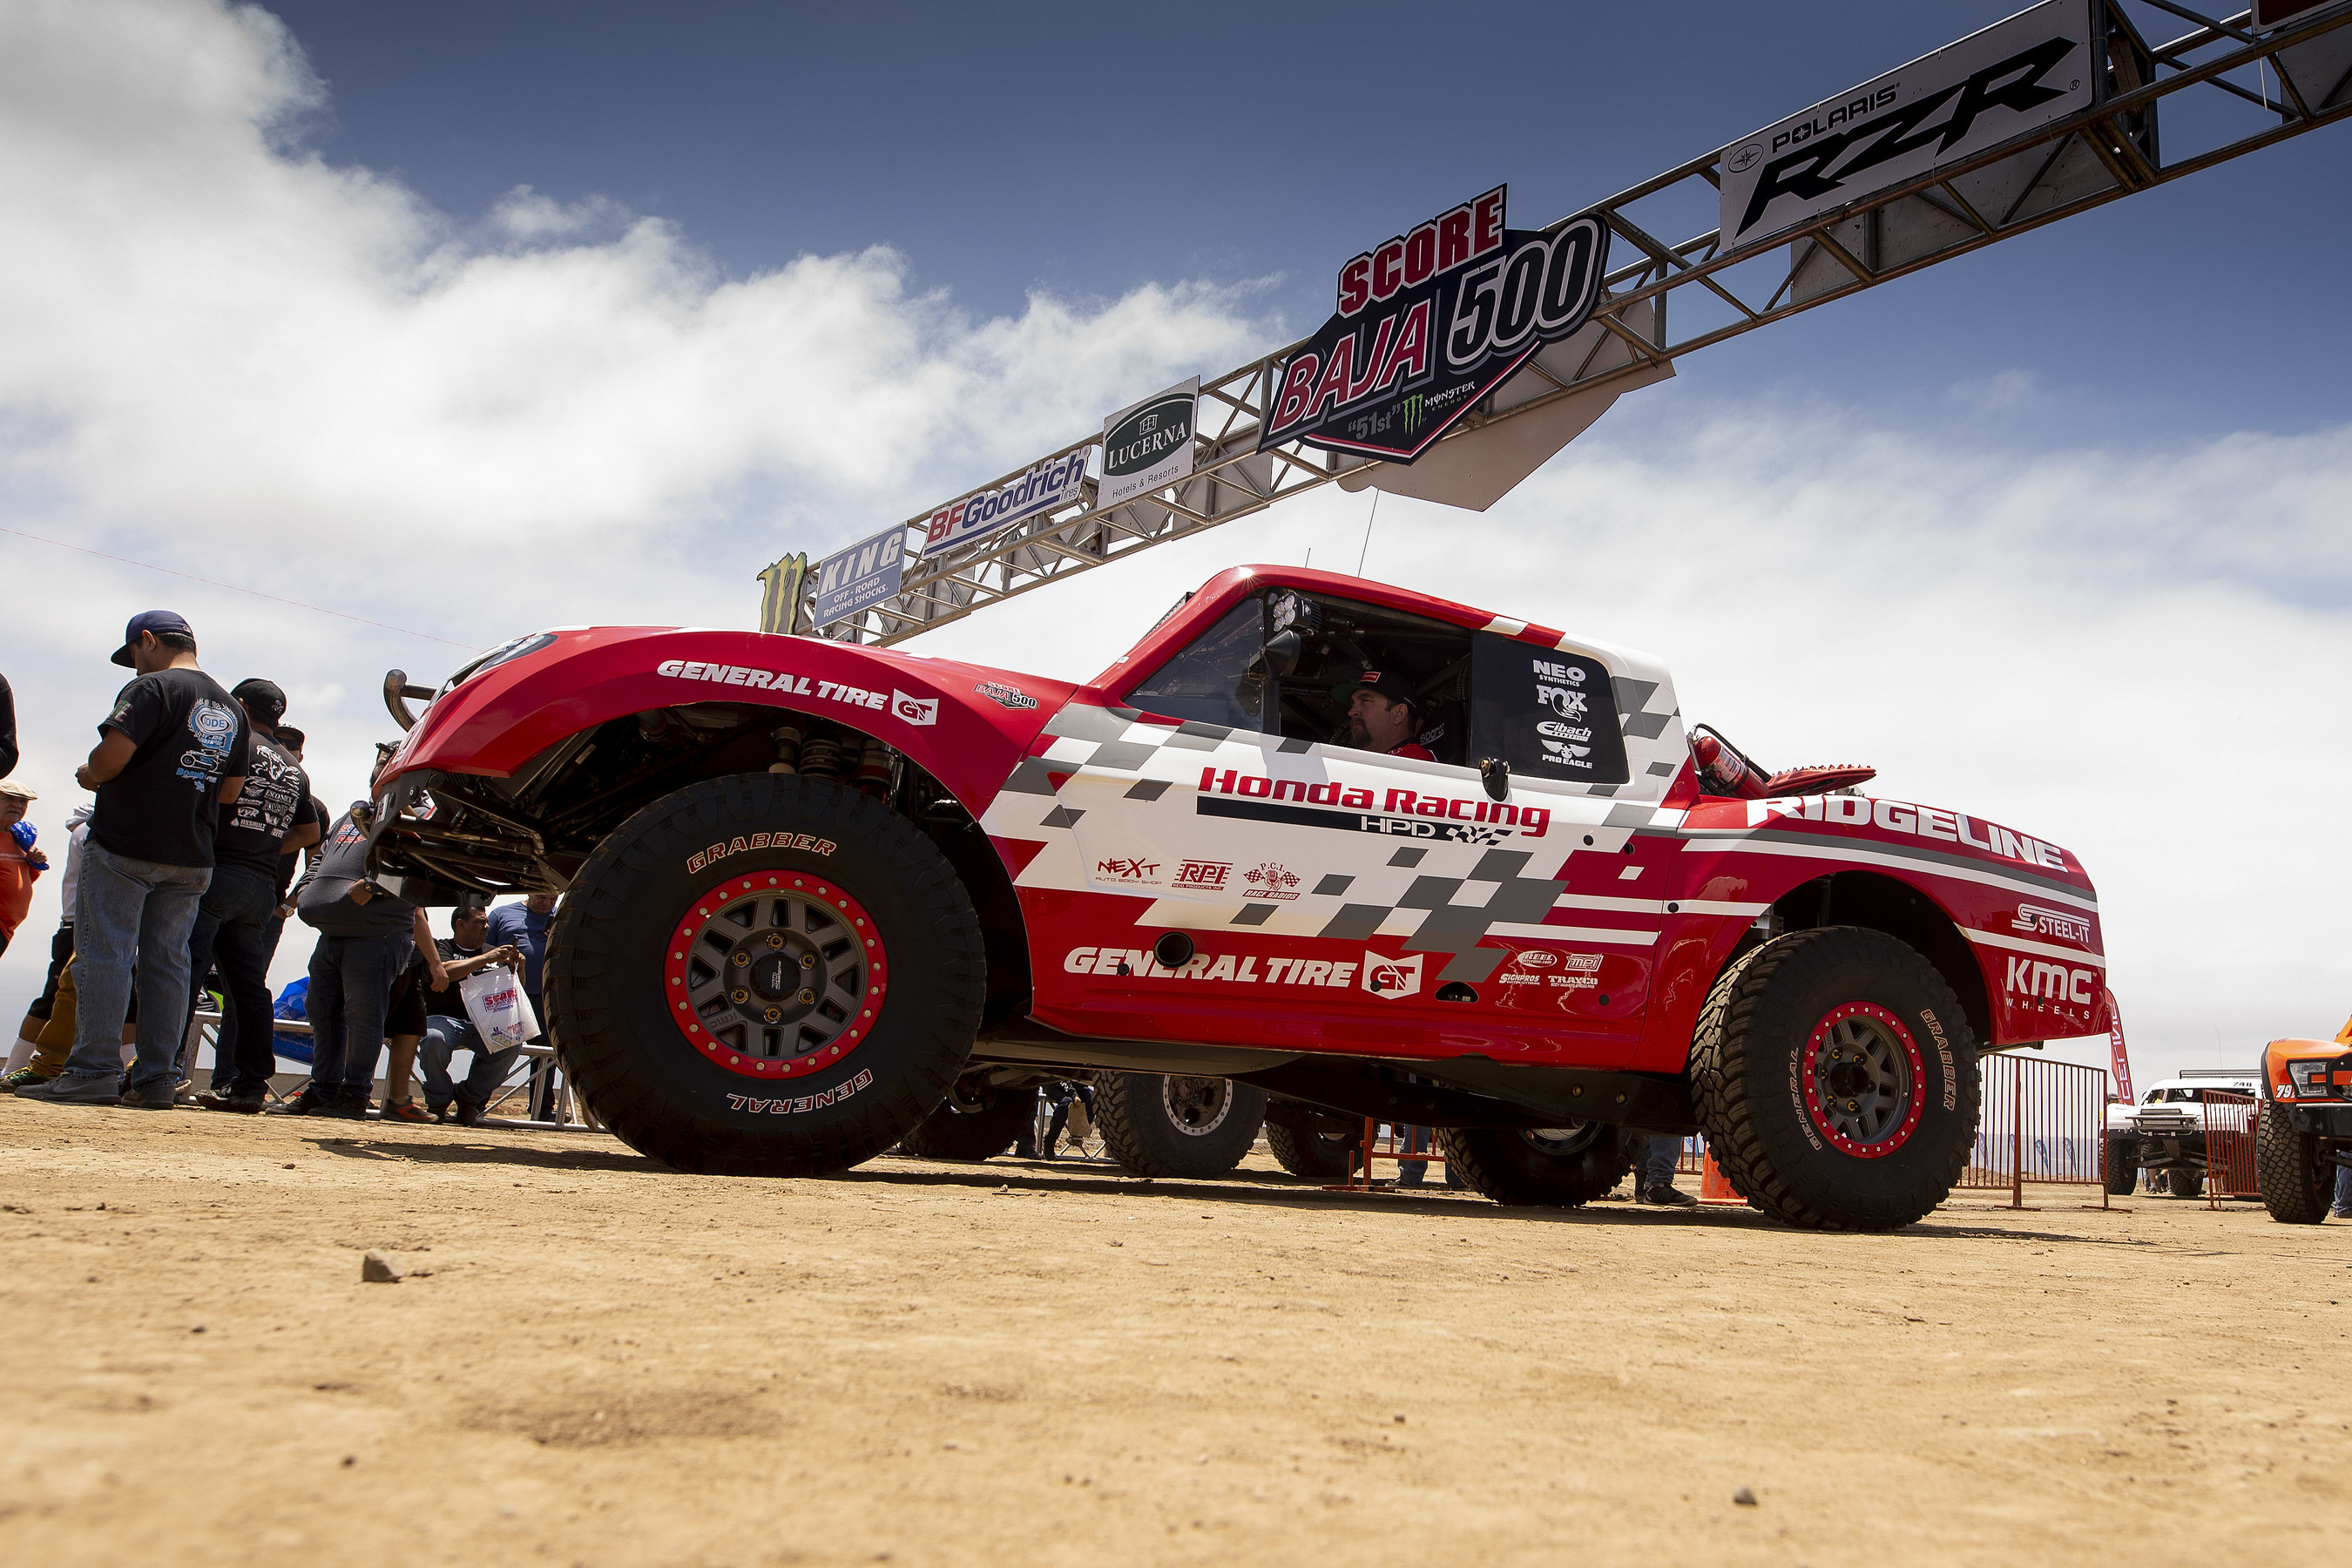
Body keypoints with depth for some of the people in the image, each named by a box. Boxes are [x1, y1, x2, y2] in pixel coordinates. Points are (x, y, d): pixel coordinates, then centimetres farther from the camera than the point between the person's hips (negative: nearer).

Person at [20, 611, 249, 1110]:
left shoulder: (152, 688, -9)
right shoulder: (232, 708, 15)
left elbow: (109, 758, -18)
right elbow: (230, 790, 18)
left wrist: (88, 775, 2)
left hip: (124, 848, -7)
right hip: (191, 858, 7)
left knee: (103, 957, -3)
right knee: (167, 962, 7)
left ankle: (95, 1071, -4)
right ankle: (157, 1079, 7)